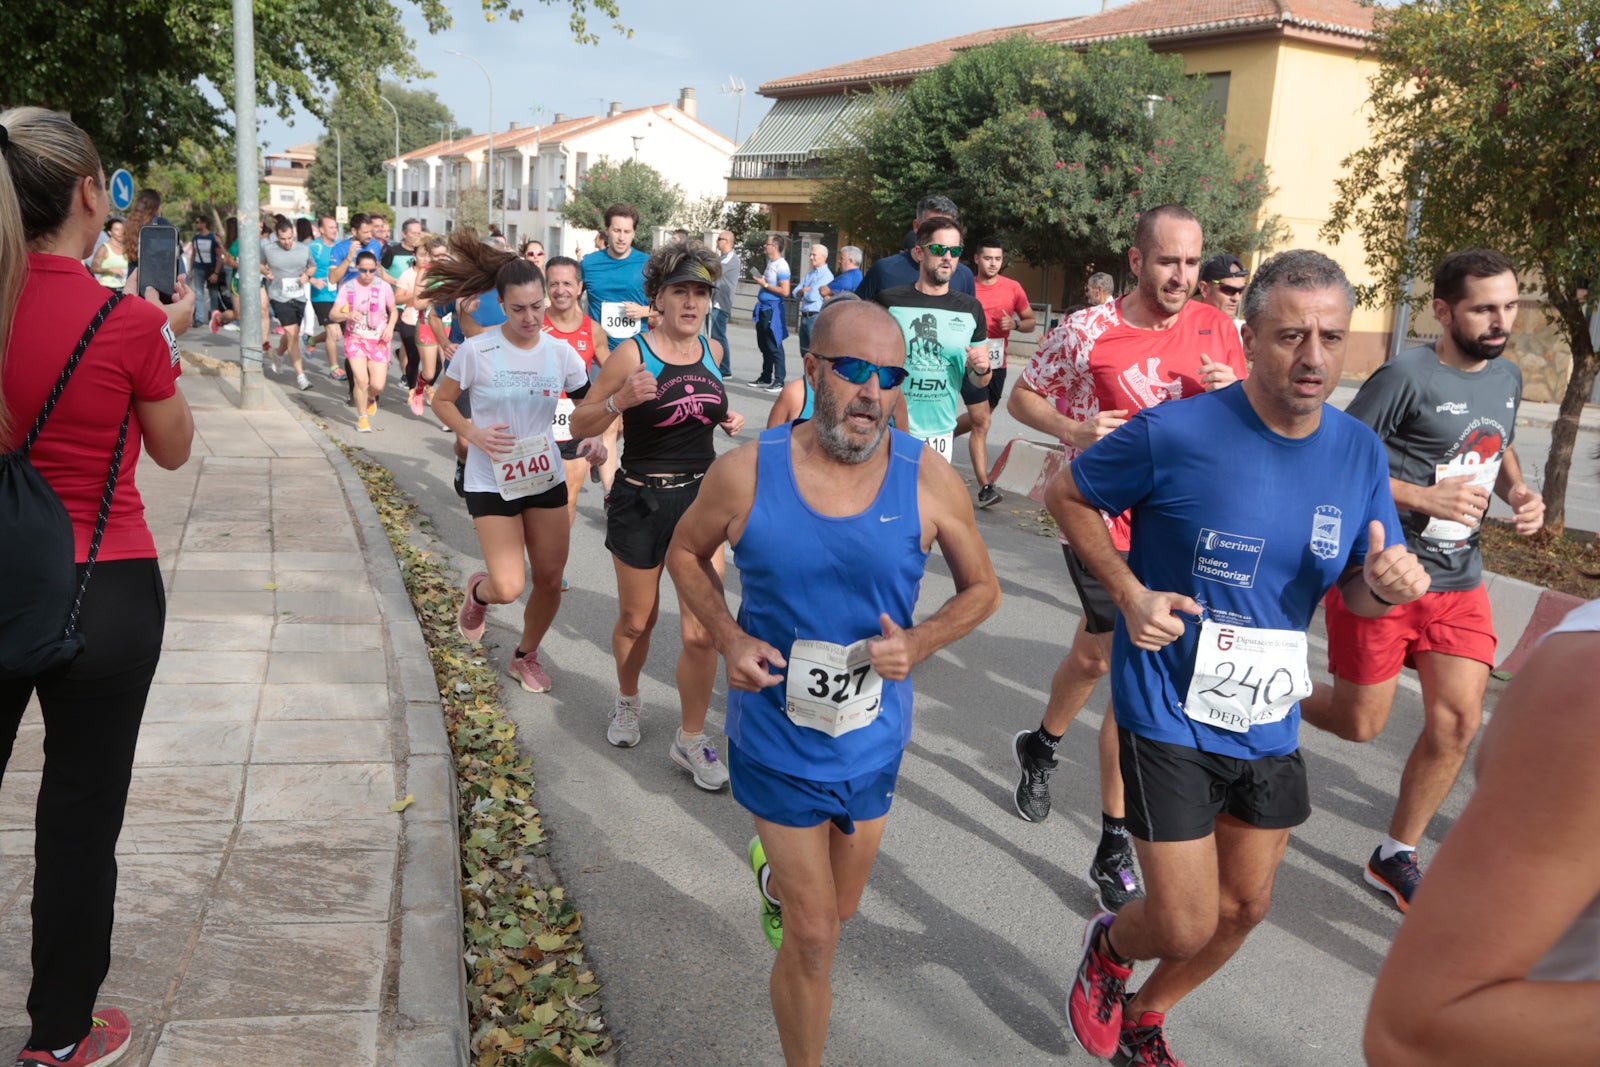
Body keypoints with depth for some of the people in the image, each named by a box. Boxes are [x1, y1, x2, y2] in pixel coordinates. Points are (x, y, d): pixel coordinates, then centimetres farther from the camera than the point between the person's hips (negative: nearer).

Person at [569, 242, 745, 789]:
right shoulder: (632, 354, -12)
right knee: (637, 620, 15)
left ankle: (691, 739, 15)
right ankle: (627, 701, 45)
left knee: (702, 631, -3)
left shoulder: (711, 352, 3)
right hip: (641, 502, -3)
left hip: (702, 498, 3)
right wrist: (620, 400, -27)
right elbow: (580, 424, -9)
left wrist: (725, 420, 5)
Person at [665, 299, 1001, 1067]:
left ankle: (776, 872, 62)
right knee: (814, 940, 5)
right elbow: (685, 552, 3)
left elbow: (981, 589, 0)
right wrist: (727, 637, -14)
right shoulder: (745, 473, -15)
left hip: (872, 742, 3)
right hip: (776, 738, -2)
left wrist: (920, 642, -19)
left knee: (834, 911, 26)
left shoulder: (930, 483, -13)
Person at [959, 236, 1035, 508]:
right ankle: (985, 487, -8)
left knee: (979, 418, 19)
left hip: (997, 364, 4)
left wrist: (1015, 324, -12)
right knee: (981, 423, -9)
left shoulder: (1013, 288, 2)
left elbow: (1031, 321, 9)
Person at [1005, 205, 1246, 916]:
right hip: (1100, 520, -4)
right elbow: (1022, 397, 3)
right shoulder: (1086, 331, -9)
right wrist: (1072, 429, -16)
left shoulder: (1215, 329, 3)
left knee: (1097, 653, 19)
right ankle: (1114, 849, 6)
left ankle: (1041, 745, 48)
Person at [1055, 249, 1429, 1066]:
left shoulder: (1360, 452, -4)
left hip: (1269, 720, 6)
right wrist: (1129, 591, -16)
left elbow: (1358, 591, 5)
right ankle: (1108, 946, 37)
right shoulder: (1176, 434, -20)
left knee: (1244, 906, 19)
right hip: (1171, 715, -5)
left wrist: (1387, 584, -20)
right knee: (1184, 927, -1)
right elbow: (1065, 494, -5)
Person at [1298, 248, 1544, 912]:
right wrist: (1423, 496, -24)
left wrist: (1518, 491, 4)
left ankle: (1396, 857, 18)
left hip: (1458, 581, 6)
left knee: (1458, 721, 0)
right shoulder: (1407, 376, -16)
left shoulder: (1507, 378, 8)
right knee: (1359, 726, 3)